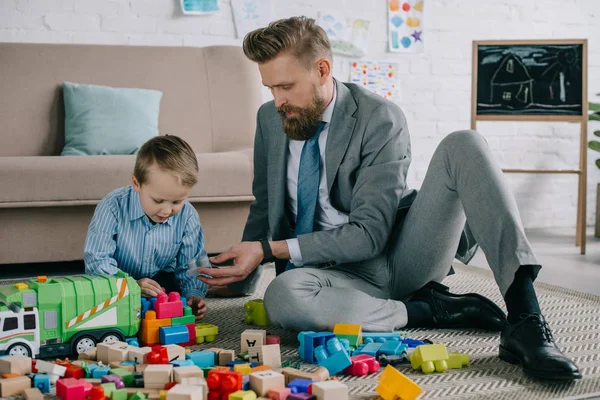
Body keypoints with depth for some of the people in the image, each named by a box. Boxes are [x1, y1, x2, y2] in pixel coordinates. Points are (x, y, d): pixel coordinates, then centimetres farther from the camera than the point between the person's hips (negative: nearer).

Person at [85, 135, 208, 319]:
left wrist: (194, 294, -26)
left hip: (160, 279, 2)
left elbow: (190, 267, -5)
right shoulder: (114, 207, -23)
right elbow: (97, 259, -25)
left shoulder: (188, 217, -14)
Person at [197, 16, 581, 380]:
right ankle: (433, 310, -18)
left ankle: (525, 321, -37)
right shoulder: (270, 119, 4)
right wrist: (241, 279, 4)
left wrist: (269, 250, -22)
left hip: (405, 255, -2)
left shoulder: (381, 119, -12)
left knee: (464, 146, -25)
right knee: (281, 297, -35)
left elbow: (370, 233, -17)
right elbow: (264, 206, 17)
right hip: (344, 274, 2)